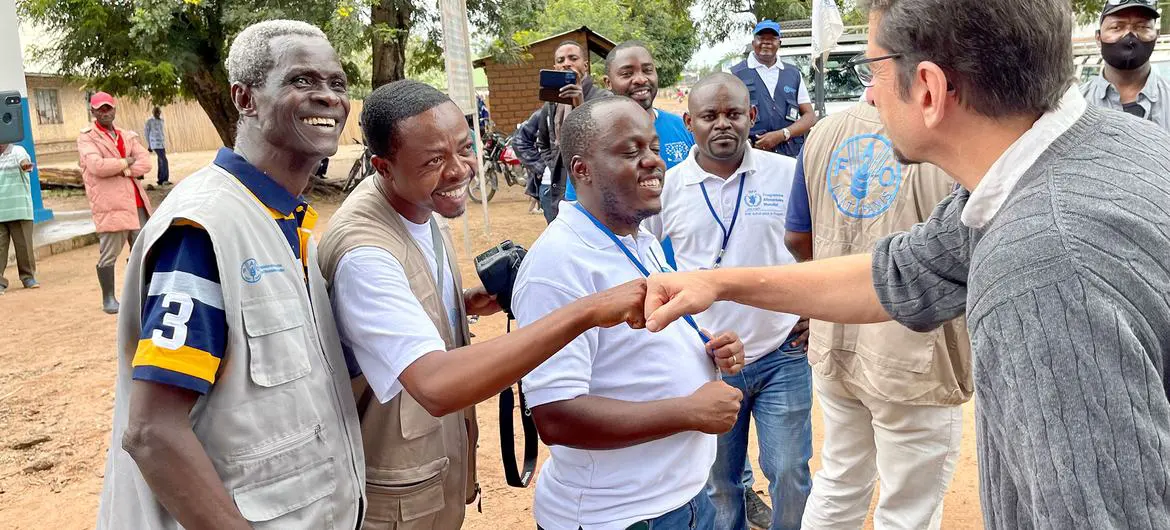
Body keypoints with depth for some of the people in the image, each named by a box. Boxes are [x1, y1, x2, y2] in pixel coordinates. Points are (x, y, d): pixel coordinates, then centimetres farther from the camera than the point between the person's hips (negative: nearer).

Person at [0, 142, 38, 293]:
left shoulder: (17, 151, -2)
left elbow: (23, 159, -25)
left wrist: (25, 164, -47)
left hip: (19, 210, -3)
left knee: (24, 245, 3)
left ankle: (28, 277, 17)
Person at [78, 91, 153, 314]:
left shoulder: (128, 136, 17)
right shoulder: (86, 138, 1)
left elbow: (145, 162, 3)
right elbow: (97, 166, -16)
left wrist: (121, 170, -11)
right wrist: (126, 162, -5)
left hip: (136, 201, 5)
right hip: (110, 204, -5)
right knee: (108, 255, -2)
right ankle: (108, 299, 8)